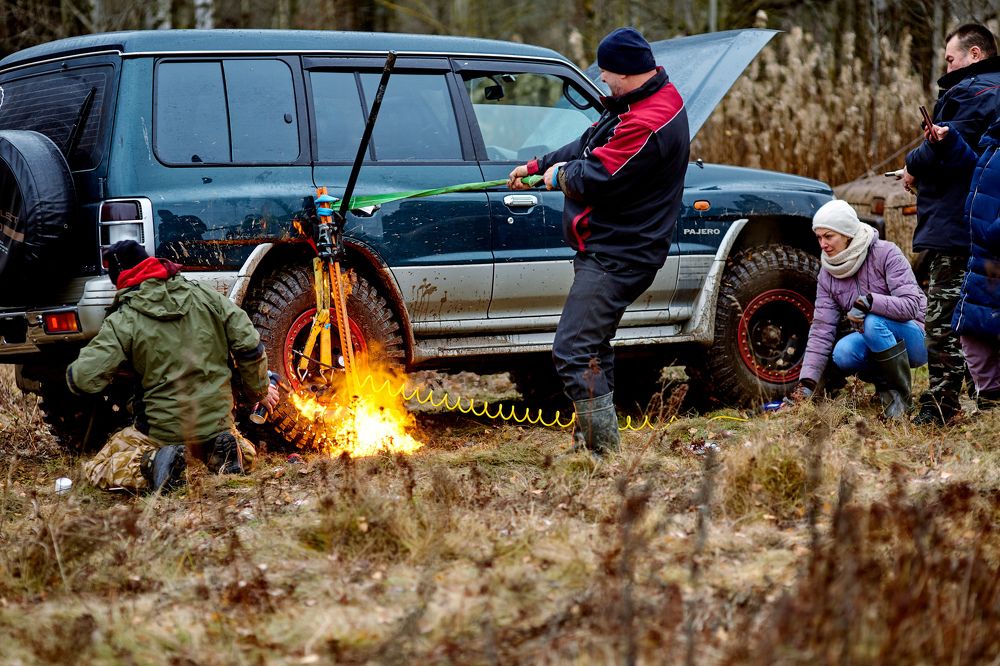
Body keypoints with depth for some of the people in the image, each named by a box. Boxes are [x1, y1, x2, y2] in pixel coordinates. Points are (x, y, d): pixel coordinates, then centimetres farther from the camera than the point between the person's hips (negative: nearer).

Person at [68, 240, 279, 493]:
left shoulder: (122, 322, -11)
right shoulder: (206, 296, -1)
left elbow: (82, 379, -15)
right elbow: (250, 347, 0)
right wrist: (259, 389, 17)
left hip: (163, 429, -3)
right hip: (217, 422, 3)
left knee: (97, 471, 11)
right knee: (245, 456, 33)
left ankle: (150, 464, -16)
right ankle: (221, 453, -2)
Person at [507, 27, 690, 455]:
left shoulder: (647, 122, -25)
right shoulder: (650, 101, 12)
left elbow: (596, 177, -25)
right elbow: (589, 147, 21)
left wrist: (560, 175, -4)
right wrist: (536, 166, 21)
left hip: (616, 256, -12)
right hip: (611, 249, 12)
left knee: (573, 351, -14)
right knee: (593, 347, 21)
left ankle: (604, 453, -12)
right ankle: (590, 441, 33)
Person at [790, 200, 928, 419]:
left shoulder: (886, 254, -15)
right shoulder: (827, 274, -1)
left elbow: (911, 305, -24)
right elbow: (821, 331, -6)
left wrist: (869, 301, -39)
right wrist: (806, 382, -16)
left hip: (913, 339, -4)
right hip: (874, 344, 4)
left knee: (873, 322, -35)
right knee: (842, 354, -28)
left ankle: (901, 394, -18)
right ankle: (884, 384, 0)